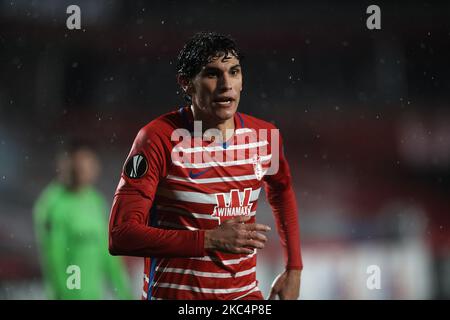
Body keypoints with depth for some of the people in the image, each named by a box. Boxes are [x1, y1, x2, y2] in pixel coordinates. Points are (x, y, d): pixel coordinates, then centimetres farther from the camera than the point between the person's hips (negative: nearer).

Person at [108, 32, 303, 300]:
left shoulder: (264, 136, 0)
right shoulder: (159, 138, -14)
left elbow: (283, 192, 21)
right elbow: (121, 235, -19)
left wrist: (294, 269, 13)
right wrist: (210, 240, -25)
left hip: (246, 292, 4)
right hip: (175, 293, -4)